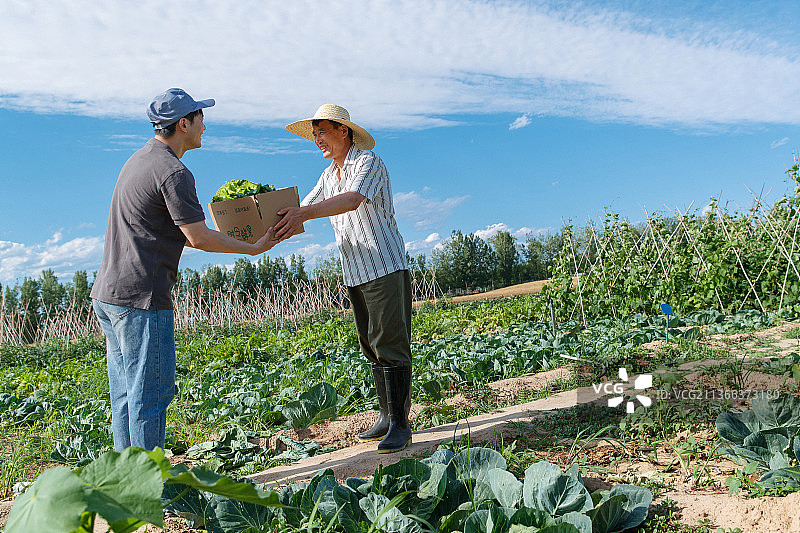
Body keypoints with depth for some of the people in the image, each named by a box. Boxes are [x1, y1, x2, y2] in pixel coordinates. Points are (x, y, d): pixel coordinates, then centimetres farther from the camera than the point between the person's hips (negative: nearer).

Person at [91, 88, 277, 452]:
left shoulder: (138, 160, 17)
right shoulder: (173, 172, -14)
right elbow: (198, 237, -16)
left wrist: (231, 241, 23)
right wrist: (254, 248, -4)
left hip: (108, 294, 10)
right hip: (141, 298, -10)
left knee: (126, 395, 15)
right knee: (151, 394, -2)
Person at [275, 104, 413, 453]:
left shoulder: (369, 162, -9)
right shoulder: (329, 175, 16)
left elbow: (352, 200, -29)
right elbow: (302, 211, 11)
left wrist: (304, 213, -40)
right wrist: (274, 227, -8)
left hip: (386, 267, -8)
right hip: (354, 274, 8)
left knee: (391, 345, -8)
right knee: (371, 347, 10)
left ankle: (400, 424, -1)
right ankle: (386, 416, 18)